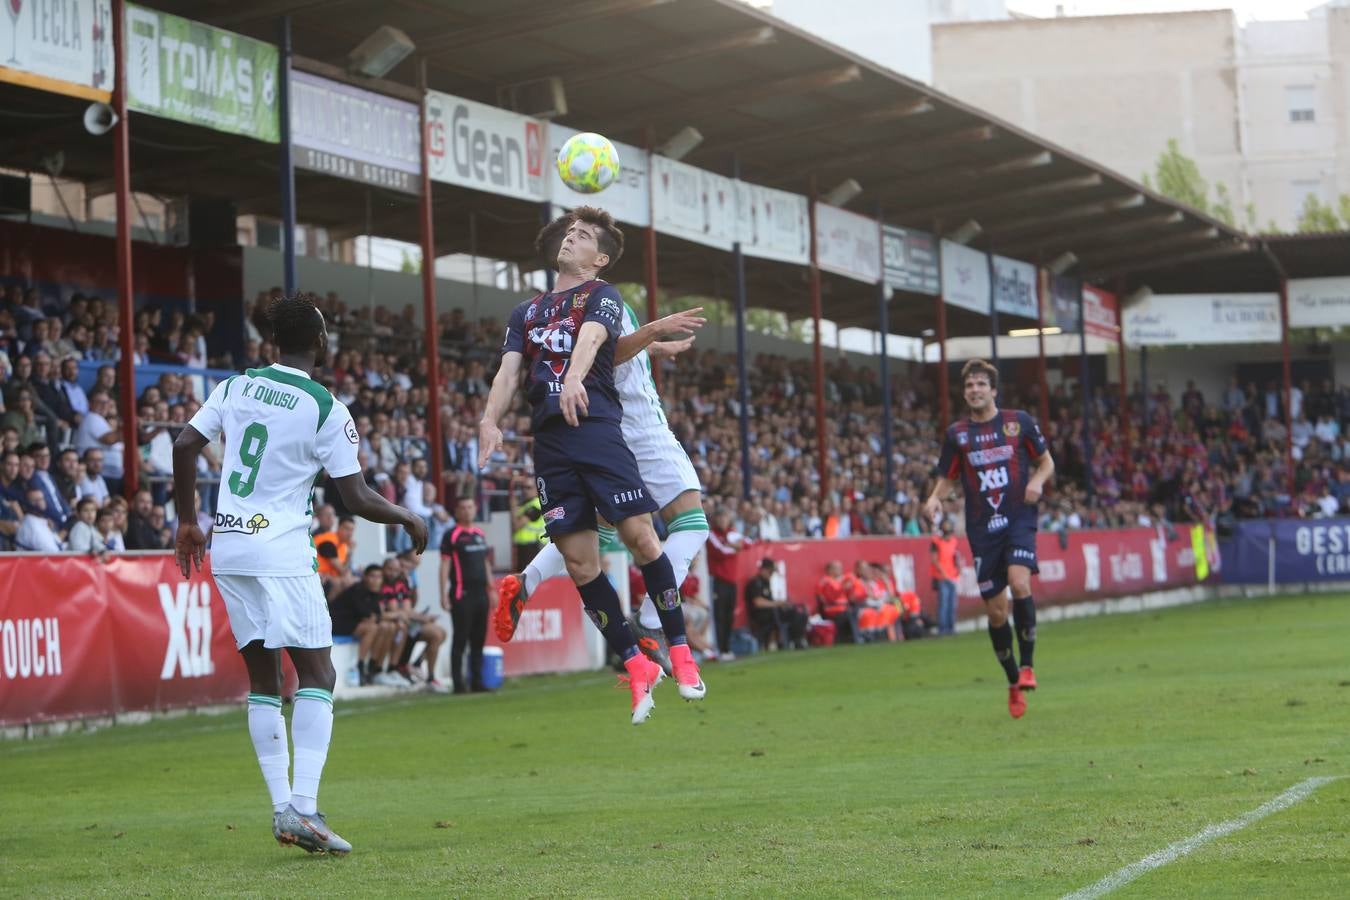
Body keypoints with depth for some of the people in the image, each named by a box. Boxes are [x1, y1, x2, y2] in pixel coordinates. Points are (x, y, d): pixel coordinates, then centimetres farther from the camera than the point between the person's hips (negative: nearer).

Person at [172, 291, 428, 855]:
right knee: (316, 675, -3)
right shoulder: (326, 410, -7)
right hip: (281, 551, -6)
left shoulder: (235, 387, 8)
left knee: (262, 679, 11)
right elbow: (356, 497, -6)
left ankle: (282, 808, 8)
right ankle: (303, 807, -15)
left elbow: (185, 445, 6)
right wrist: (408, 519, 11)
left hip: (227, 549, 6)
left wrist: (188, 524, 17)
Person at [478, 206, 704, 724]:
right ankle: (636, 666, 7)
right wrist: (490, 420, -9)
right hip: (549, 441, 5)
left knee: (639, 535, -15)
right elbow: (509, 370, 11)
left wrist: (574, 377, -37)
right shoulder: (527, 312, 23)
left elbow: (591, 337, -14)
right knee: (580, 562, -1)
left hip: (595, 426, -4)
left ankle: (679, 651, -4)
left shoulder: (602, 297, 8)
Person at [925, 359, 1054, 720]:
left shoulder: (1019, 422, 3)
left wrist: (1037, 481, -10)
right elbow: (947, 479, 14)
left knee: (1019, 582, -27)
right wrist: (935, 498, -8)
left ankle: (1026, 665, -13)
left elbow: (1046, 461, 12)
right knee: (995, 609, 2)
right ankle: (1014, 683, 19)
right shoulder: (957, 433, 7)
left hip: (1019, 520, -2)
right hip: (982, 528, 2)